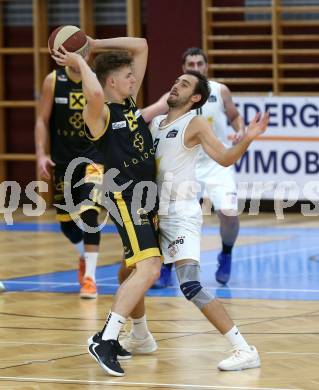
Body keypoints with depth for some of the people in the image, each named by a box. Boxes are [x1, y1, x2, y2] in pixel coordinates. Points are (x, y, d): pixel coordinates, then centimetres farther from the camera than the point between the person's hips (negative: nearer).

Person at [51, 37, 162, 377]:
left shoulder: (130, 102, 11)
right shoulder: (99, 114, -12)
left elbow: (140, 46, 14)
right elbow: (94, 93, -38)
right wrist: (80, 62, -21)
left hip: (147, 195, 9)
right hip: (126, 198, -9)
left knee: (139, 270, 13)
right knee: (149, 269, -20)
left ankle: (111, 337, 21)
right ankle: (104, 341, -21)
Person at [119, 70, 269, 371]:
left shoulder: (195, 124, -7)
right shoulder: (153, 123, 14)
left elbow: (224, 157, -22)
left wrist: (247, 139, -38)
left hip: (181, 214, -8)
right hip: (154, 213, 8)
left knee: (190, 285, -21)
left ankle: (244, 350, -22)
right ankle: (138, 338, 42)